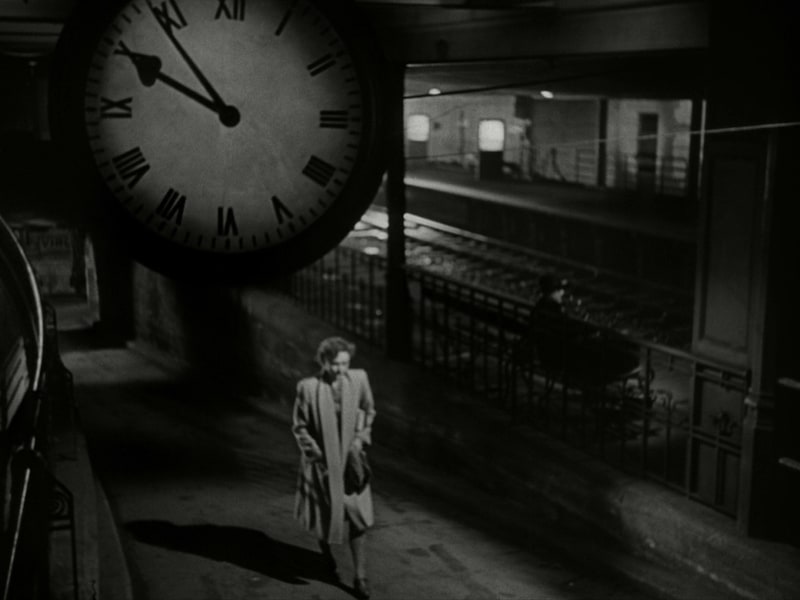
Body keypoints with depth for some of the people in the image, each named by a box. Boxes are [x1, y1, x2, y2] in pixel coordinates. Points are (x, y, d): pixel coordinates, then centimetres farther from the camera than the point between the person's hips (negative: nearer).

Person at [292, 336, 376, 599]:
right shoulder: (308, 387, -19)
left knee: (357, 516, -2)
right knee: (324, 514, 15)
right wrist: (318, 456, -11)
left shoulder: (358, 379, -11)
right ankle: (327, 555, 46)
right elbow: (299, 427, -8)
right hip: (321, 462, -2)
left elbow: (368, 410, 7)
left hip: (350, 460, 2)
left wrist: (360, 439, -2)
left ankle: (360, 577, 8)